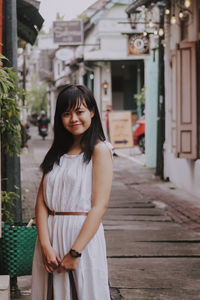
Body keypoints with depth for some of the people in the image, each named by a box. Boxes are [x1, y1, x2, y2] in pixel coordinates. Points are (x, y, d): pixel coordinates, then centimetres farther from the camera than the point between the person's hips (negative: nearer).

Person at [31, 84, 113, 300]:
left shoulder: (99, 150, -4)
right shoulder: (56, 153, 13)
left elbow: (100, 205, -11)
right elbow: (41, 201, 4)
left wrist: (75, 252, -15)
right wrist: (46, 245, -10)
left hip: (85, 234, -5)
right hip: (51, 235, 5)